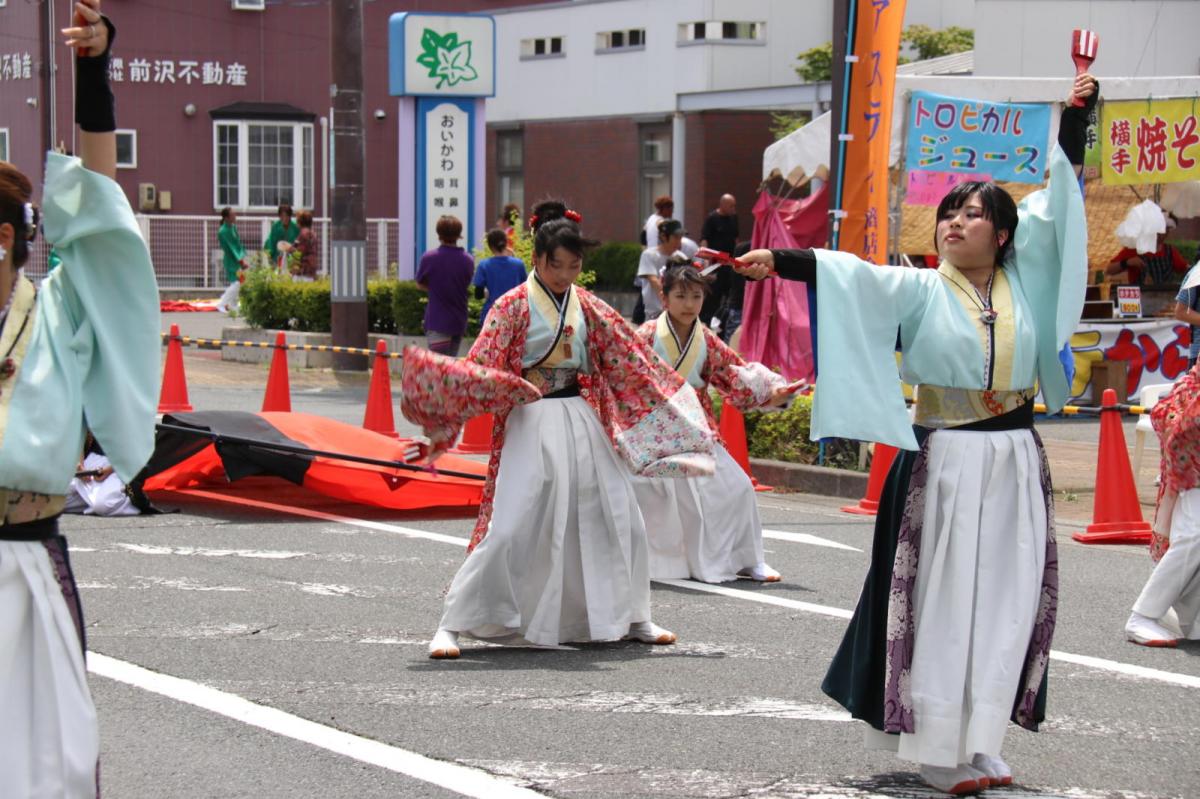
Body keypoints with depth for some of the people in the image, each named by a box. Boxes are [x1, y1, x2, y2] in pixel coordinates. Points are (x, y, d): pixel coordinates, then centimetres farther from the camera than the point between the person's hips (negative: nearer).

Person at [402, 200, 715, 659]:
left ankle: (630, 619, 25)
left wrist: (673, 399, 16)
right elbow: (480, 368, -10)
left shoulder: (586, 306, 9)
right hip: (533, 424, -5)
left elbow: (630, 359, 15)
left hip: (584, 422, 5)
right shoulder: (513, 306, -4)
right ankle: (452, 625, -6)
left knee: (620, 519, 8)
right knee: (511, 529, -13)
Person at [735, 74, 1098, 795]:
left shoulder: (1024, 280, 8)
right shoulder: (919, 290, 1)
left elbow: (1058, 202, 8)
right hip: (943, 462, -3)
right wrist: (779, 261, -27)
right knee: (942, 603, -4)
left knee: (1005, 604, 2)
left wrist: (1078, 110, 3)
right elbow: (849, 273, -12)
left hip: (1016, 464, 3)